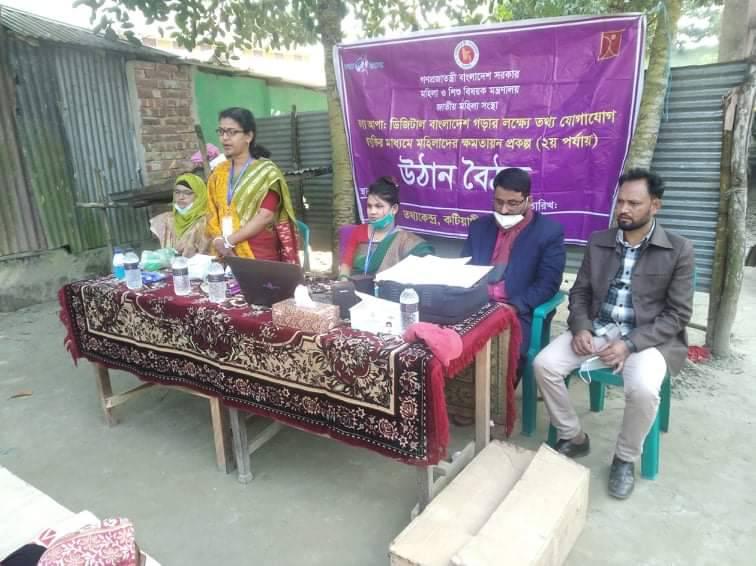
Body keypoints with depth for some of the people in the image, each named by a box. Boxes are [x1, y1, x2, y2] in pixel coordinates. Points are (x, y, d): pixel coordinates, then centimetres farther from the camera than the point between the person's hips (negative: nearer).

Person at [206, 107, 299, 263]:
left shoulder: (266, 171, -3)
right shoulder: (218, 173, 11)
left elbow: (266, 215, -13)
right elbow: (212, 213, 10)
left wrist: (229, 240, -15)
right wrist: (217, 240, -8)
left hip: (261, 256, -4)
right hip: (226, 257, 4)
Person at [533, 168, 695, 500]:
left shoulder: (679, 250, -3)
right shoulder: (598, 242, 8)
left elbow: (678, 314, -6)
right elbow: (579, 293, 10)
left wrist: (630, 344, -19)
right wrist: (579, 328, -11)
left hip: (646, 338, -3)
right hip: (595, 330, 4)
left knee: (643, 390, -32)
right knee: (543, 365, -19)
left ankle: (625, 458, -1)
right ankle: (572, 437, 5)